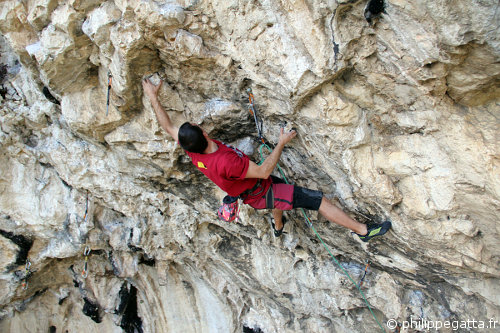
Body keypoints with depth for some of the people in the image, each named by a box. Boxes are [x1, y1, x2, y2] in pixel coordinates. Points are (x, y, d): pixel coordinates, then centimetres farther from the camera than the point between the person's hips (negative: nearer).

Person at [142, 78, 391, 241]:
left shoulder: (193, 152, -17)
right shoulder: (225, 162, -40)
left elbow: (168, 127, -3)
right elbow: (264, 171, -30)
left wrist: (152, 96, 4)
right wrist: (282, 143, -22)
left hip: (250, 193, 9)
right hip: (261, 195, -9)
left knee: (277, 185, 41)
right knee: (318, 200, -7)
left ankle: (278, 227, 65)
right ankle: (363, 231, 5)